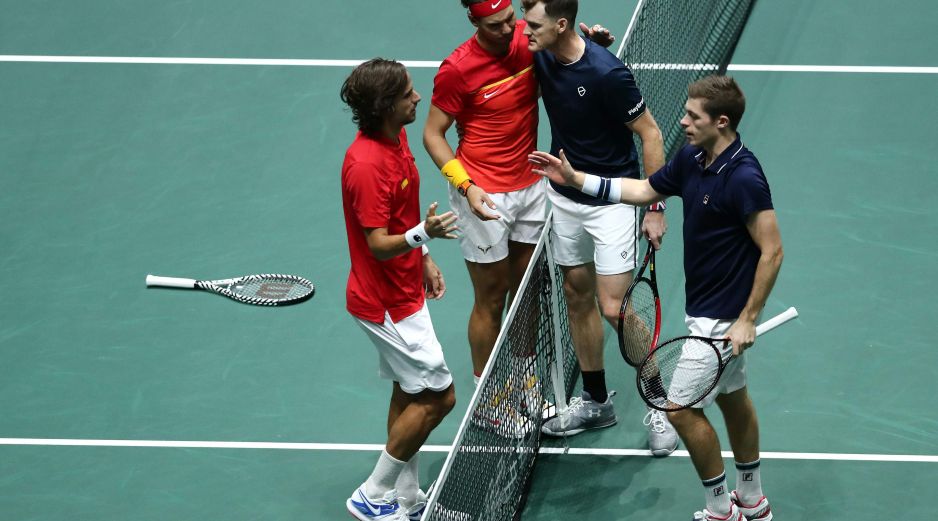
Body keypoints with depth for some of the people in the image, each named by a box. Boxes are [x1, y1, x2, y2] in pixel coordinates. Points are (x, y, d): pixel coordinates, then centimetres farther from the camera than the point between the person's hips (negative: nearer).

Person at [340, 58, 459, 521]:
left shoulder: (396, 138, 2)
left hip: (402, 290, 10)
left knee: (409, 393, 16)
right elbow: (379, 245, -27)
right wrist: (423, 233, -44)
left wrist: (424, 260, 21)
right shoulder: (367, 165, -29)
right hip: (388, 303, -10)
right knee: (437, 397, -3)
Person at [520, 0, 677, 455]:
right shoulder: (541, 58, -7)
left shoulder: (606, 73, -27)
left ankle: (660, 405, 8)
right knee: (577, 297, 14)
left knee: (614, 308, -8)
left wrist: (655, 208, -15)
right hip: (564, 197, 7)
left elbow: (650, 134, -17)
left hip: (612, 201, -7)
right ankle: (596, 402, 29)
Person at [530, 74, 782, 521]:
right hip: (704, 310, 9)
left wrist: (747, 320, -22)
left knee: (682, 409, -3)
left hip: (724, 317, -9)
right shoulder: (692, 159, 0)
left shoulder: (744, 179, -27)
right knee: (732, 398, 20)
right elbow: (644, 190, 15)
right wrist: (575, 179, 9)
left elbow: (772, 251, -24)